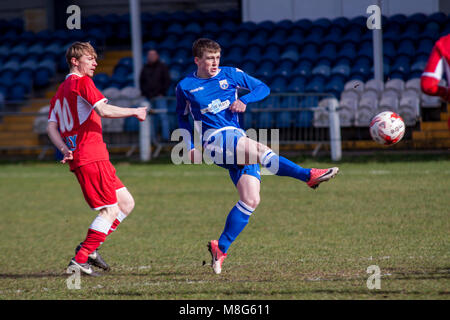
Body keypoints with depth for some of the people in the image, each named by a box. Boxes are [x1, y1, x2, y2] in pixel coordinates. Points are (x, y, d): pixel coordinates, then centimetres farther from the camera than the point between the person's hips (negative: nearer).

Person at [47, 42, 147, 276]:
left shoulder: (61, 90, 22)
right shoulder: (82, 82, -5)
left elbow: (52, 127, 15)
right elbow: (103, 110, -18)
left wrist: (65, 149, 2)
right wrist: (135, 112, -8)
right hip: (91, 157, -9)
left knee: (126, 203, 11)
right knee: (110, 210, -7)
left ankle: (88, 247, 8)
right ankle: (79, 261, -9)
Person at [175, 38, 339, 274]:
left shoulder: (230, 75, 12)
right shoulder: (185, 87, 9)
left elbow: (263, 88, 16)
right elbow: (182, 118, 23)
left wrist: (244, 100, -4)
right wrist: (190, 147, 9)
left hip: (239, 139, 4)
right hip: (215, 139, -4)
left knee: (250, 200, -9)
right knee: (260, 150, -32)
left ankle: (221, 248, -1)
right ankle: (309, 176, -34)